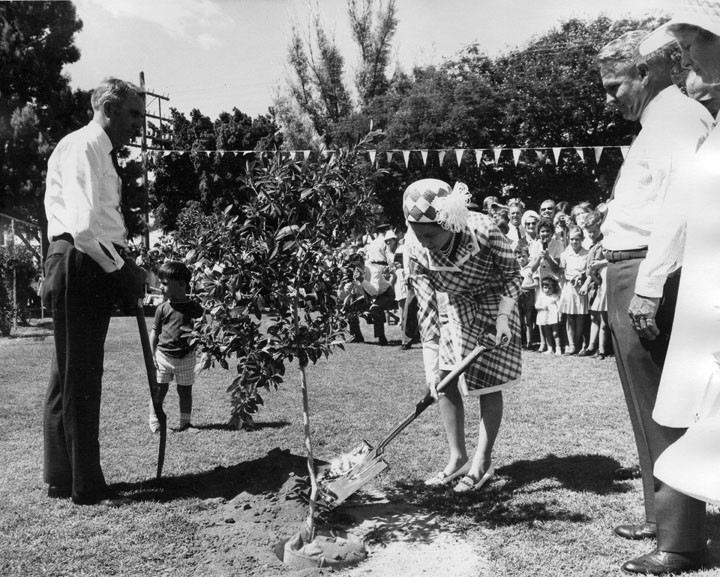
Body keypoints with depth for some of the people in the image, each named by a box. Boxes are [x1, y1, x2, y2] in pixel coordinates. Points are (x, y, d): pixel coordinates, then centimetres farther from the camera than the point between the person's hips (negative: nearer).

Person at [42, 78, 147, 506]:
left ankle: (62, 478, 28)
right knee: (79, 378, -5)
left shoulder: (101, 152, 21)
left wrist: (128, 268, 6)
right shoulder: (82, 146, -10)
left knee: (73, 376, 15)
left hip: (94, 270, 10)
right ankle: (86, 487, 4)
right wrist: (122, 270, -15)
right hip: (79, 266, -10)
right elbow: (84, 224, -22)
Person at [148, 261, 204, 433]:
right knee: (159, 390, 4)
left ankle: (185, 423, 21)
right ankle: (154, 422, 16)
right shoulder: (162, 308, -1)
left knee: (185, 391, 8)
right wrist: (152, 356, 0)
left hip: (186, 357, 0)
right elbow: (154, 332, 5)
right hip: (164, 355, 1)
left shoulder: (194, 308, -4)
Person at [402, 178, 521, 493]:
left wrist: (503, 317, -26)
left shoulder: (482, 229, -34)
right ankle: (458, 458, 15)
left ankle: (483, 463, 12)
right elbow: (426, 307, -21)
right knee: (444, 382, -1)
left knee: (488, 383, -3)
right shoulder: (416, 248, -26)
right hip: (456, 309, 3)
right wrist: (431, 367, -24)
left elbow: (512, 274, -15)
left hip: (494, 305, -3)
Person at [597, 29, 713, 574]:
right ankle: (660, 515, 32)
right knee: (649, 406, 17)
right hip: (631, 276, 10)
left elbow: (678, 211, -23)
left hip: (647, 279, -10)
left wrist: (647, 290, -27)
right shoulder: (658, 121, 22)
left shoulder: (678, 115, -9)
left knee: (662, 411, -4)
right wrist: (632, 287, 16)